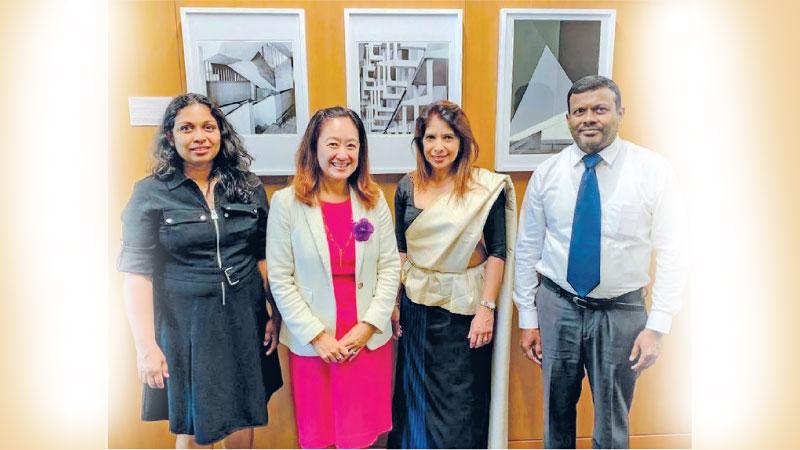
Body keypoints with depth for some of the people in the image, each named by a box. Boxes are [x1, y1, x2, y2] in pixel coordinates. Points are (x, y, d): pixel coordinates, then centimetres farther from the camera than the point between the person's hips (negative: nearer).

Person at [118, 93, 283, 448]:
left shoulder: (249, 187, 3)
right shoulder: (150, 193, -5)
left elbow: (264, 256, 7)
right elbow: (137, 272, -8)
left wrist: (276, 315, 2)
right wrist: (146, 346, -12)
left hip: (244, 320, 2)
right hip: (184, 325, -2)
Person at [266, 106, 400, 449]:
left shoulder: (374, 200, 0)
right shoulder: (286, 203, -8)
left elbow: (390, 266, 0)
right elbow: (279, 279, -8)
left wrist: (370, 324, -9)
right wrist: (316, 335, -11)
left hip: (369, 339, 2)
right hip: (311, 343, -1)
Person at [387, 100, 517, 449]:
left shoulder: (486, 187, -9)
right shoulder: (407, 187, 1)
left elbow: (497, 252, -9)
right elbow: (400, 249, 7)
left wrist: (486, 309, -14)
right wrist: (394, 301, 4)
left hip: (465, 304, -3)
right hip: (416, 305, 3)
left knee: (461, 401, 9)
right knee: (416, 394, 17)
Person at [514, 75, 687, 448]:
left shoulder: (653, 170, -7)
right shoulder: (547, 172, -3)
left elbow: (671, 252, -7)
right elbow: (527, 249, 1)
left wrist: (657, 325, -12)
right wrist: (528, 318, 2)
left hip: (621, 311, -1)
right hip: (557, 305, 2)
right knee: (557, 411, 17)